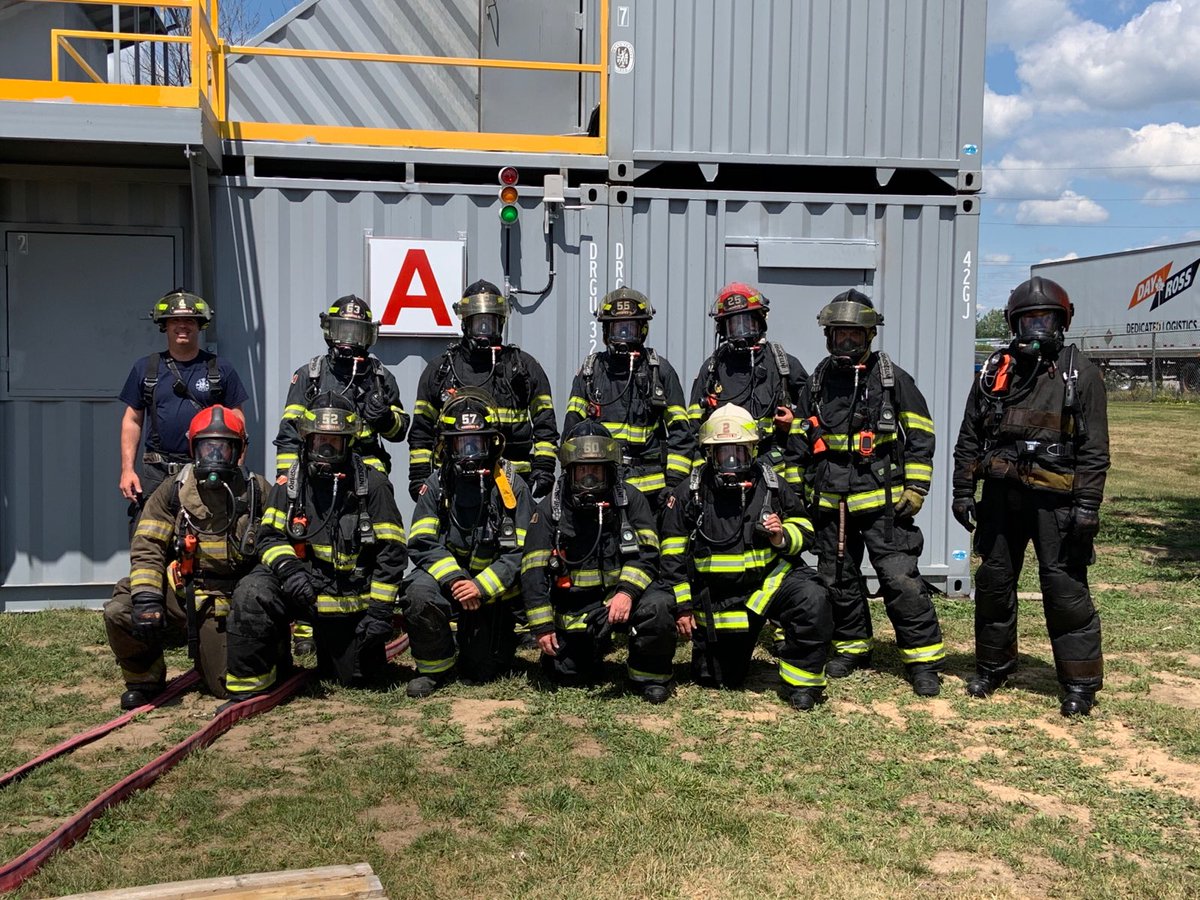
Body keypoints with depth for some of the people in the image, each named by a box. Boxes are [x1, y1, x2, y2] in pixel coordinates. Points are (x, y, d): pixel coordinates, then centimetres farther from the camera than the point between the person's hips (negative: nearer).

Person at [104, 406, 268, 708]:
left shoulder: (257, 492, -1)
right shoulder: (173, 490, -1)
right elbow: (147, 548, -8)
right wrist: (146, 598, -22)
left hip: (223, 603, 0)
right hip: (177, 590, 0)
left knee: (229, 686, -2)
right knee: (119, 613, -27)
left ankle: (210, 653, 36)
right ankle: (145, 679, 3)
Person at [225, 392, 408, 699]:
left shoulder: (372, 484, -7)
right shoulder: (289, 483, -1)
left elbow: (392, 550, -7)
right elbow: (270, 537, -1)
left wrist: (381, 609, -12)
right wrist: (288, 568, -24)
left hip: (351, 601, 0)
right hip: (301, 584, 0)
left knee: (359, 679, 11)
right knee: (251, 594, -31)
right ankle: (247, 688, -14)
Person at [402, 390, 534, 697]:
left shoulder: (513, 486, -8)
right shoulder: (437, 485, -4)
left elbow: (520, 552, -13)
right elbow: (422, 543, -11)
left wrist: (480, 587, -25)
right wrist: (453, 578, -27)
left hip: (492, 590, 0)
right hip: (447, 578, 1)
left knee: (484, 671, 3)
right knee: (420, 592, -34)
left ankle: (499, 636, 40)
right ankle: (433, 668, -10)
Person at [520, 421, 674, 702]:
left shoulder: (630, 500, -1)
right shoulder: (551, 508, -2)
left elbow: (646, 554, -8)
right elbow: (533, 570, -3)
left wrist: (627, 593, -26)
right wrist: (542, 626, -8)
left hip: (620, 596, -1)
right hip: (575, 609, 1)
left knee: (657, 608, -31)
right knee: (567, 675, 1)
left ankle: (650, 677, -4)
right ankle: (596, 643, 35)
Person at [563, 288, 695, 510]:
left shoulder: (660, 370, 7)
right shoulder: (589, 371, 12)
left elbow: (681, 432, 6)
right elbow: (572, 429, 12)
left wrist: (674, 481, -2)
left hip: (649, 488, -1)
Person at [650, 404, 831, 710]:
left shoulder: (772, 485, -1)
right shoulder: (689, 493, -6)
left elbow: (803, 529, 8)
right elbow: (673, 552, -1)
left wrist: (783, 537, -16)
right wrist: (682, 604, -3)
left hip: (769, 579, 0)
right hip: (716, 598, 0)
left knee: (812, 601, -32)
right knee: (724, 681, 10)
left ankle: (802, 681, -13)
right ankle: (705, 648, 47)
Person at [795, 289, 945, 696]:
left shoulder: (893, 379, -1)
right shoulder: (818, 383, 10)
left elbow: (920, 437, 0)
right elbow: (803, 443, 18)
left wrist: (915, 489, -6)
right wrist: (805, 491, 15)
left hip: (881, 501, -4)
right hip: (830, 502, 5)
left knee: (901, 579, -8)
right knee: (838, 579, 12)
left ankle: (924, 660, 2)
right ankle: (852, 647, 29)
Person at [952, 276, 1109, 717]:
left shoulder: (1081, 374, -1)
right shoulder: (994, 371, 9)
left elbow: (1095, 448, -5)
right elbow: (969, 437, 11)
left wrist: (1088, 504, -11)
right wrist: (962, 490, 6)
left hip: (1055, 498, -4)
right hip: (1001, 495, 4)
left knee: (1065, 588, -3)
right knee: (993, 581, 12)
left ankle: (1080, 682, 9)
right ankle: (993, 666, 28)